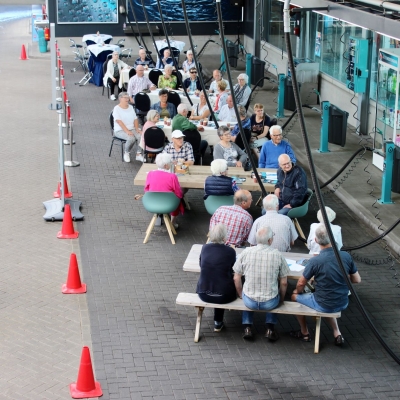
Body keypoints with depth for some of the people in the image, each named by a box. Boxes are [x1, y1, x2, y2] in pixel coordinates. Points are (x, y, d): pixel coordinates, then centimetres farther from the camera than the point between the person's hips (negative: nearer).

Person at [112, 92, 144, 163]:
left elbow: (135, 119, 12)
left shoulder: (130, 107, 14)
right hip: (120, 130, -5)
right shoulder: (117, 108, -6)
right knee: (131, 138, -33)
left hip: (132, 129, 5)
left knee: (141, 136, -25)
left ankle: (138, 154, -15)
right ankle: (126, 153, -7)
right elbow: (119, 121, -15)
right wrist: (127, 131, -25)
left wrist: (137, 129, -6)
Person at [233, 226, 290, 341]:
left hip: (249, 302, 1)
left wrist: (241, 295, 18)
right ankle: (270, 328, 26)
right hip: (270, 303, -1)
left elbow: (236, 278, -1)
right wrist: (281, 299, 15)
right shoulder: (277, 255, -12)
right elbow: (284, 283, -4)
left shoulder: (246, 253, -10)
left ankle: (247, 328, 27)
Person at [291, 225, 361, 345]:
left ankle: (304, 333, 34)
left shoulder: (315, 261, -23)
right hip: (343, 304, 5)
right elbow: (357, 280, 0)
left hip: (323, 306, -5)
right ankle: (337, 334, 25)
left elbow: (301, 284, -8)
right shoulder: (346, 256, -12)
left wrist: (297, 291, 14)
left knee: (295, 296, 22)